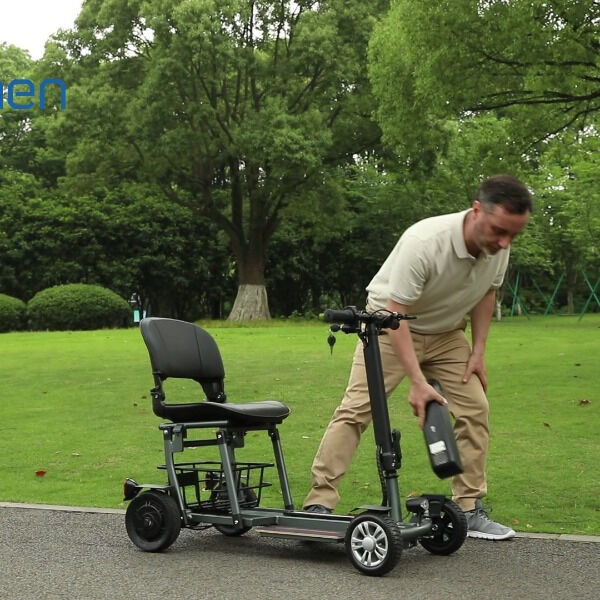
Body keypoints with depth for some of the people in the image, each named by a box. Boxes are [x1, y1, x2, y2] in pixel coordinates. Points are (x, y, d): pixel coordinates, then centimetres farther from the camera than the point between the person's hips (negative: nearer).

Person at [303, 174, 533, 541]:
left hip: (447, 334, 6)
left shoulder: (498, 248, -15)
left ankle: (470, 509, 7)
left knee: (475, 410, -2)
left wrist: (478, 352, -1)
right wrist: (417, 382, -37)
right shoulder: (423, 242, -36)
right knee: (356, 409, -14)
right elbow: (395, 314, -34)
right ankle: (319, 504, -12)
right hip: (392, 327, -6)